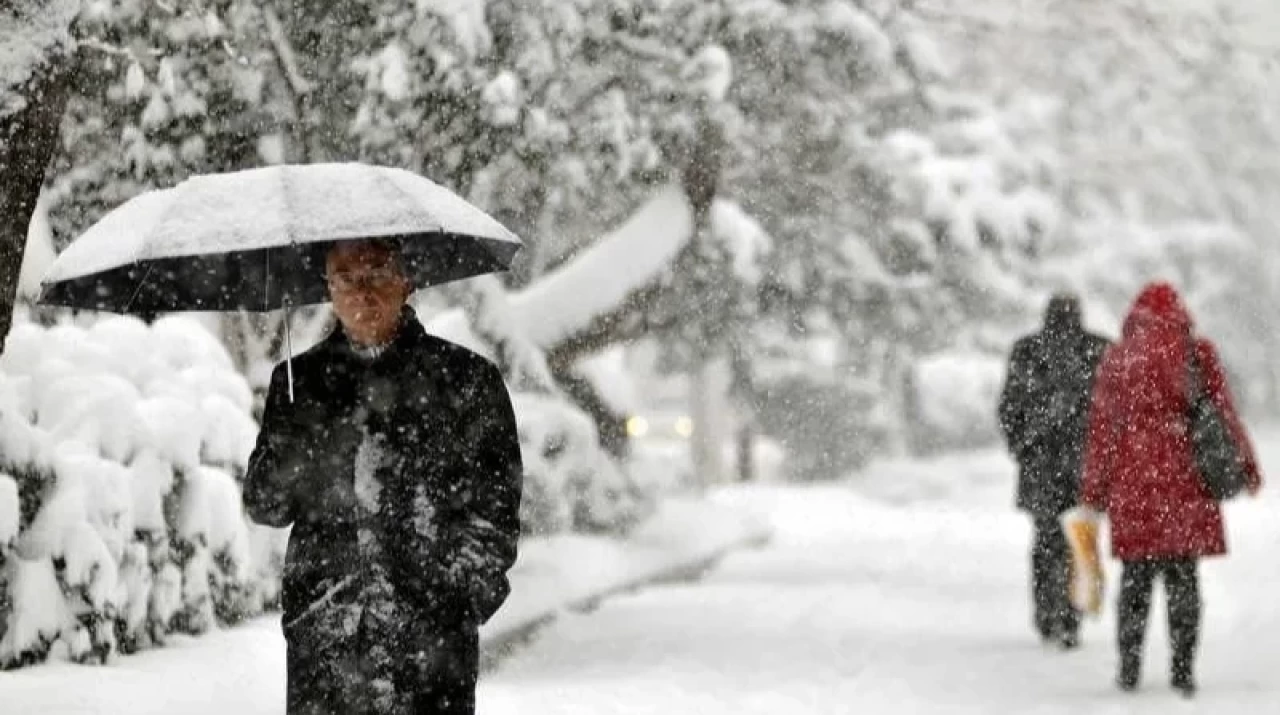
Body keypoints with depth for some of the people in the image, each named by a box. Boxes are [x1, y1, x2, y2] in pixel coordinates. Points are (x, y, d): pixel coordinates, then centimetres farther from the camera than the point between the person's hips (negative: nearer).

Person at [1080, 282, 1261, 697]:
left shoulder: (1117, 359, 4)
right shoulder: (1198, 354, 2)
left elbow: (1102, 426, 4)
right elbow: (1223, 410, 2)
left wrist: (1093, 488, 9)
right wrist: (1245, 463, 11)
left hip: (1134, 478, 1)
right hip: (1186, 477, 0)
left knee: (1136, 575, 8)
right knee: (1183, 575, 4)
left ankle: (1130, 667, 7)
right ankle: (1182, 670, 1)